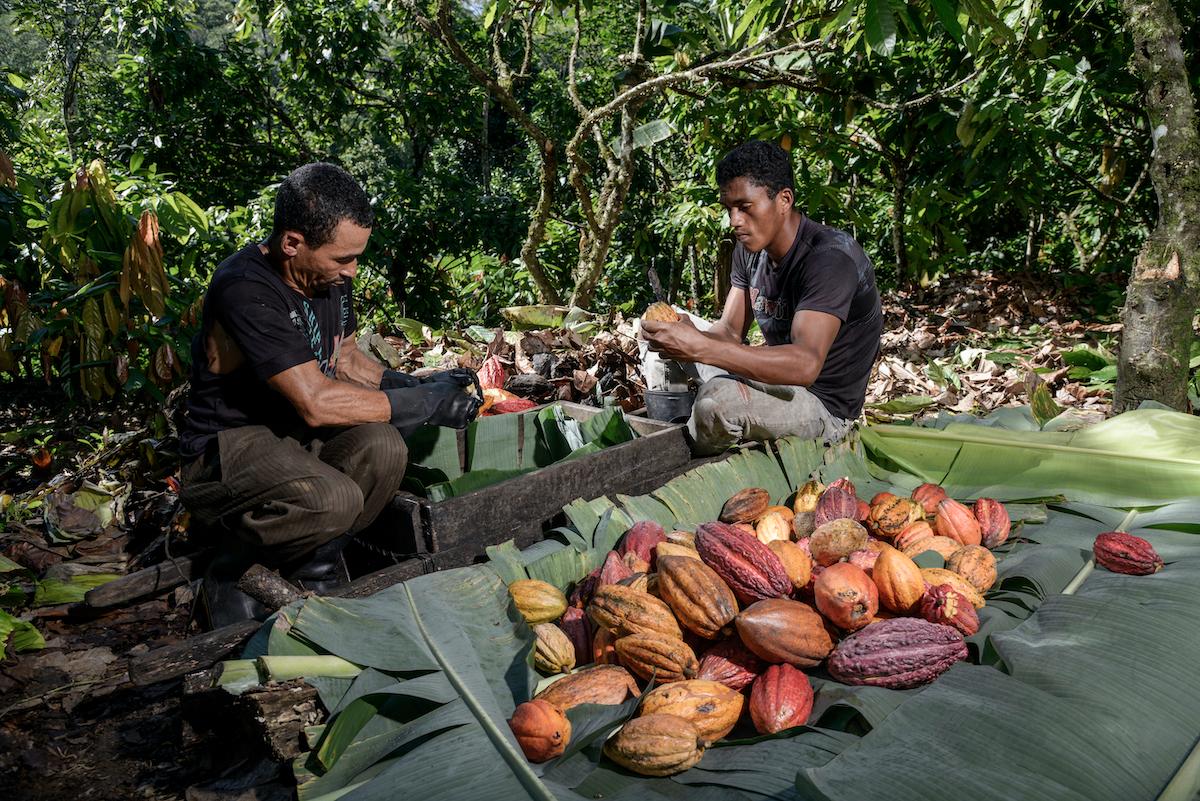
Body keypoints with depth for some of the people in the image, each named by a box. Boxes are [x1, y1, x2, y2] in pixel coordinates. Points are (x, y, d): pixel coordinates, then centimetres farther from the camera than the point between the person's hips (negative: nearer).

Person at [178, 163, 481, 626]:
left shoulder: (330, 275, 0)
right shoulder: (245, 290, -26)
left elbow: (345, 356, 15)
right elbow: (316, 402, -30)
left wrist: (419, 385, -1)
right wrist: (427, 404, -22)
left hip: (298, 434, 7)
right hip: (228, 446, -7)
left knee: (383, 446, -24)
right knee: (336, 500, -33)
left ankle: (313, 565, 1)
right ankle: (229, 575, -3)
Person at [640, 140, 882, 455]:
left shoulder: (830, 258, -27)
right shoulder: (750, 249, 0)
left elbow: (806, 364, -40)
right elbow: (730, 330, 1)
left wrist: (700, 347, -48)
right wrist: (687, 340, -25)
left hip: (824, 404, -8)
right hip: (776, 379, 8)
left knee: (718, 399, -35)